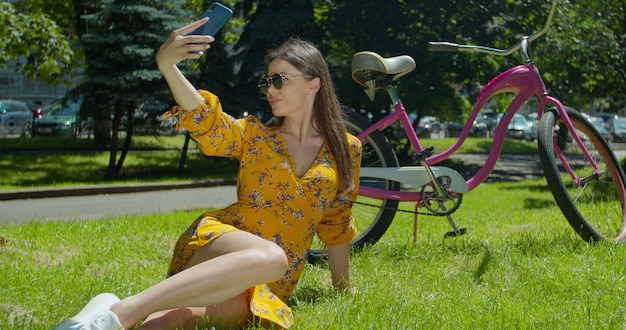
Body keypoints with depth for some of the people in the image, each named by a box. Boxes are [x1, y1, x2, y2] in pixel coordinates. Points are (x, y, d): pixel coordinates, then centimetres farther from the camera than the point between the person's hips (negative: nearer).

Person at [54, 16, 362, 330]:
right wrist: (167, 66, -28)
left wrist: (343, 287, 26)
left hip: (268, 290, 2)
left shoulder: (346, 150, 12)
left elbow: (337, 225, 21)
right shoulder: (254, 134, 9)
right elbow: (205, 122, -11)